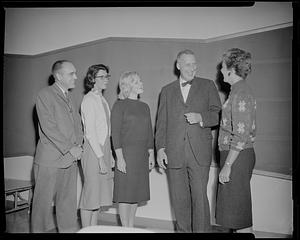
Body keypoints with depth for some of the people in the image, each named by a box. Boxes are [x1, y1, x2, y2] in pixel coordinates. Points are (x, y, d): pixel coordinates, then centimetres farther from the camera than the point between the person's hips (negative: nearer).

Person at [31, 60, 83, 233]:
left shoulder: (69, 97, 17)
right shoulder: (45, 95, -7)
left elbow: (77, 123, 18)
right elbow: (48, 128, -15)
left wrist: (78, 145, 0)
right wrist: (69, 148, -15)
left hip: (71, 159, 7)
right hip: (50, 159, -7)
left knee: (69, 201, 11)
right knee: (44, 200, 5)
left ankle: (69, 229, 21)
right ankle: (39, 229, 20)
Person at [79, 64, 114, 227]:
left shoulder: (102, 99, 15)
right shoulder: (89, 99, -10)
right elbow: (90, 132, -16)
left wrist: (109, 154, 12)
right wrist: (100, 158, -19)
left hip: (104, 148, 8)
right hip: (93, 150, -8)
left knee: (99, 193, 13)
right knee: (90, 192, -1)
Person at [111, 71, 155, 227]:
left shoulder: (144, 107, 14)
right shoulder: (119, 105, -4)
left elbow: (149, 132, 15)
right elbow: (115, 133, -9)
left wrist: (151, 154, 10)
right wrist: (119, 157, -15)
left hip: (142, 155, 6)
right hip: (126, 154, -6)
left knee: (136, 193, 11)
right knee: (125, 194, -1)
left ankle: (131, 227, 22)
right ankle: (125, 228, 10)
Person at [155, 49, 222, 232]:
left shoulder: (208, 86, 10)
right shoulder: (167, 91, 16)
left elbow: (218, 114, 5)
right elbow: (161, 122, 12)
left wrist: (200, 117, -14)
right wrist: (160, 148, 2)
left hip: (199, 152, -2)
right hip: (174, 153, 2)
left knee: (200, 197, -4)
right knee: (179, 199, 8)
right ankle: (183, 230, 23)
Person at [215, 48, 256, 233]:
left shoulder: (240, 94, -16)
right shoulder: (241, 91, 14)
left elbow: (241, 135, -22)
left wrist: (227, 166, -19)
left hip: (238, 156, -10)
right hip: (239, 155, 10)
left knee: (238, 211, 0)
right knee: (235, 209, 18)